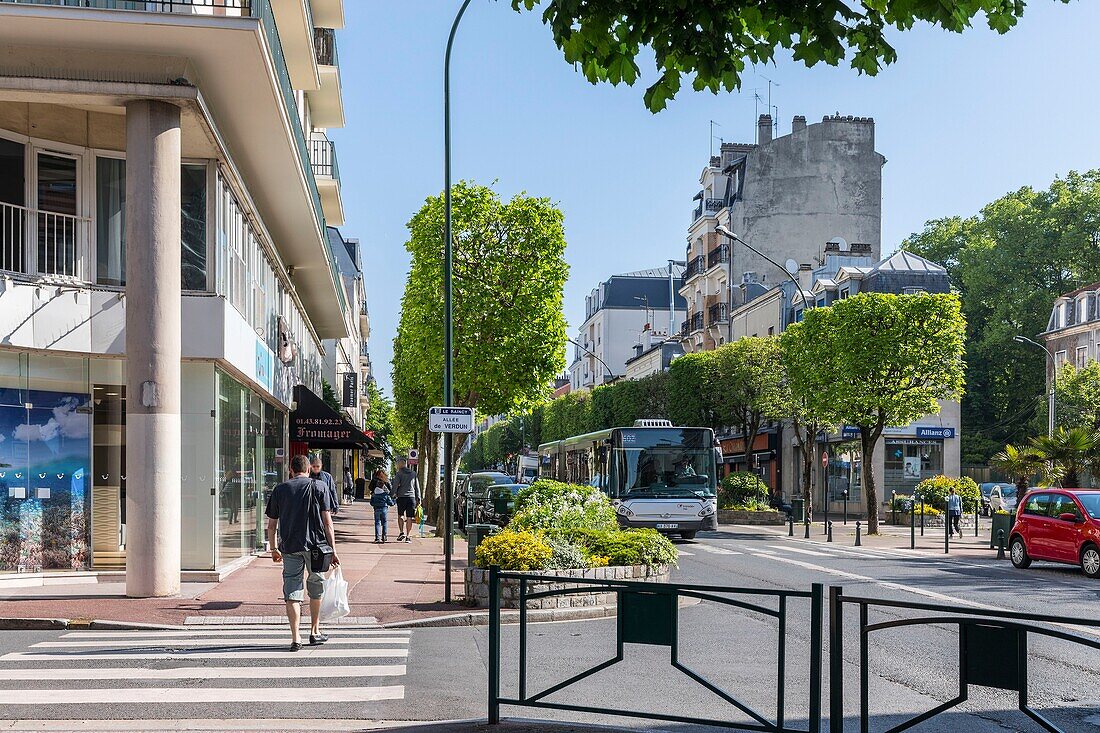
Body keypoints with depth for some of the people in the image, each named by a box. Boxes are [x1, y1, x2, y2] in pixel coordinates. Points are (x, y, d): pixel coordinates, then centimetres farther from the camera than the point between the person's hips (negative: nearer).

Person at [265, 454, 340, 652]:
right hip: (315, 544, -1)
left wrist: (274, 549, 20)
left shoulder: (280, 489, 7)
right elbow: (327, 522, -3)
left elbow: (271, 525, 9)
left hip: (289, 546, 1)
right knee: (316, 588, 17)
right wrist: (333, 550, -1)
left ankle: (295, 639, -2)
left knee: (292, 592, 3)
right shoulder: (319, 487, 2)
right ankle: (315, 632, 25)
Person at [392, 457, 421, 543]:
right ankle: (408, 536, 3)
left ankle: (402, 532, -3)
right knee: (409, 518, 4)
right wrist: (418, 498, 18)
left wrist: (393, 495, -7)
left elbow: (395, 485, -9)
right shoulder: (413, 473, 13)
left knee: (400, 515, 12)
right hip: (411, 497, 3)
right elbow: (417, 487, 15)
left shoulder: (399, 473, 0)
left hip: (401, 497, -3)